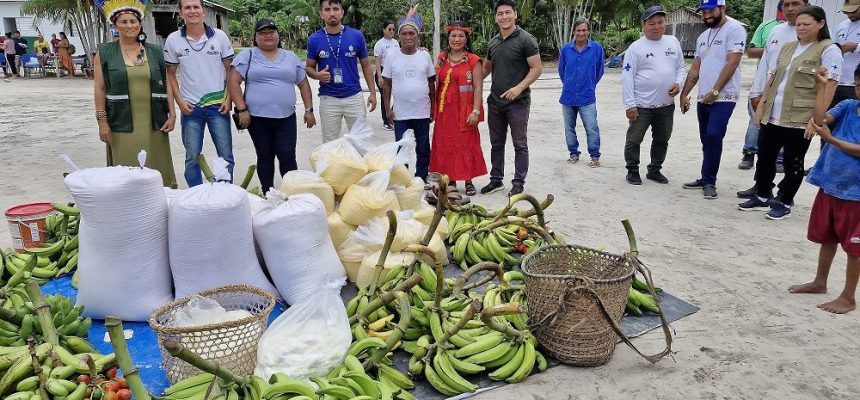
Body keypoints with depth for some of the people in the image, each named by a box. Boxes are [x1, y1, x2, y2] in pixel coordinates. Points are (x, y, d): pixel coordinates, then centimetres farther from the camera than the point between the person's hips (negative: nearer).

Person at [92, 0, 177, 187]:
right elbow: (100, 88, 2)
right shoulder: (105, 53, 4)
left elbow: (166, 85, 10)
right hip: (122, 124, -2)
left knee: (158, 170, 5)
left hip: (154, 123, 2)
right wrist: (102, 121, -3)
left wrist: (172, 114, 3)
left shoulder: (155, 51, 9)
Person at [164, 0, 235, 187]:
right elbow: (171, 74, 7)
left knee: (226, 156, 3)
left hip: (218, 106, -1)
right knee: (192, 158, 9)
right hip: (190, 108, 1)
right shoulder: (173, 40, 1)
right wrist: (180, 101, -4)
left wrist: (228, 99, -6)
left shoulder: (220, 36, 0)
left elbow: (230, 70, 3)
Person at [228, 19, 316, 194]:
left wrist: (309, 109, 7)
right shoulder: (247, 55, 3)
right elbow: (234, 82, -3)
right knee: (265, 157, 7)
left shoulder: (291, 57, 11)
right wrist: (242, 110, -11)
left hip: (286, 118, 1)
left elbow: (303, 84, 14)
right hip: (257, 118, -1)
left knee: (287, 156, -3)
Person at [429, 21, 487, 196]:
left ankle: (468, 181, 12)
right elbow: (437, 85, 14)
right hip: (444, 110, 5)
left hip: (464, 110, -4)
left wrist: (475, 111, -16)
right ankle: (451, 180, 17)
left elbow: (478, 88, -8)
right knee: (446, 144, 7)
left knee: (467, 144, 2)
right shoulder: (442, 59, 11)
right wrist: (434, 109, 10)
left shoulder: (473, 60, -3)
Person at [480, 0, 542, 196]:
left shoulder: (525, 40, -7)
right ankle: (496, 180, 25)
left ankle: (518, 184, 12)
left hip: (518, 102, -6)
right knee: (496, 143, 13)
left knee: (519, 144, 3)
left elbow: (537, 68, -12)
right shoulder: (493, 42, 11)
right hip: (495, 101, 6)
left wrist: (519, 88, -22)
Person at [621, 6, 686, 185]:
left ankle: (654, 170, 29)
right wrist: (630, 104, -15)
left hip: (666, 104, 5)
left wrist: (678, 83, -7)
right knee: (634, 139, 3)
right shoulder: (635, 48, -8)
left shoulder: (673, 42, 7)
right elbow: (627, 77, -10)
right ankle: (632, 171, 18)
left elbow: (681, 67, 13)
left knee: (662, 140, 14)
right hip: (642, 105, -5)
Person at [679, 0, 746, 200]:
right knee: (707, 140, 12)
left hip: (723, 97, -8)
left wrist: (715, 92, -17)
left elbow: (731, 64, -16)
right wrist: (684, 94, 13)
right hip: (703, 98, 8)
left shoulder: (734, 29, -8)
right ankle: (706, 179, 19)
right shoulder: (703, 36, 16)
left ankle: (709, 182, -5)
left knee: (713, 137, -14)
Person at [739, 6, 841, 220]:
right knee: (764, 157, 12)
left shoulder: (829, 50, -6)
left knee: (792, 162, 4)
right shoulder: (787, 47, 15)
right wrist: (762, 103, 12)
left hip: (799, 119, -7)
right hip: (772, 116, 7)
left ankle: (784, 203, 15)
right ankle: (762, 196, 26)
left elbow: (829, 86, -12)